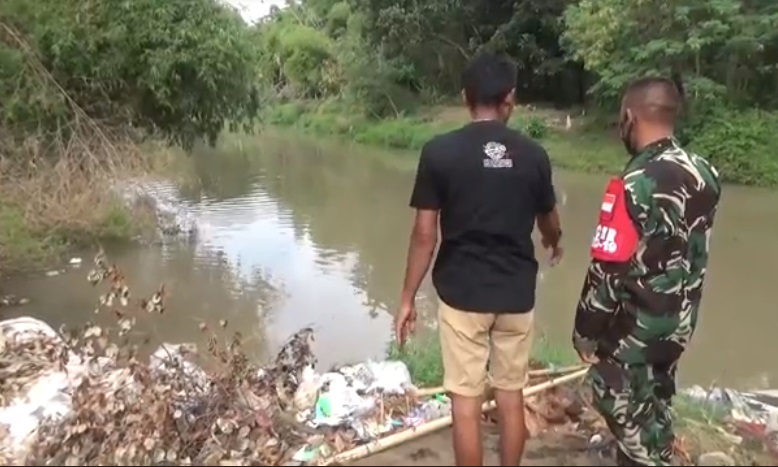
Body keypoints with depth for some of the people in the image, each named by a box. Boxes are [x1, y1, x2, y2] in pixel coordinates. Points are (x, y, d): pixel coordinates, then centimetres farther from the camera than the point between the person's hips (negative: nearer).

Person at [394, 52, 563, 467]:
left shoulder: (439, 151, -10)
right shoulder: (533, 154, -1)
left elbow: (424, 234, -10)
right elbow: (549, 223, 14)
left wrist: (407, 298, 1)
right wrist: (554, 245, 38)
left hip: (461, 293, -2)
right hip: (516, 293, 3)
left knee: (465, 402, 8)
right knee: (511, 397, 16)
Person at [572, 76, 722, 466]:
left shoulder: (637, 184, -25)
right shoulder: (704, 173, -1)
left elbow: (608, 272, -22)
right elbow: (695, 253, 9)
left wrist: (586, 332, -12)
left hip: (634, 330, -8)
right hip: (677, 322, 8)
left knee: (631, 417, 9)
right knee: (655, 409, 23)